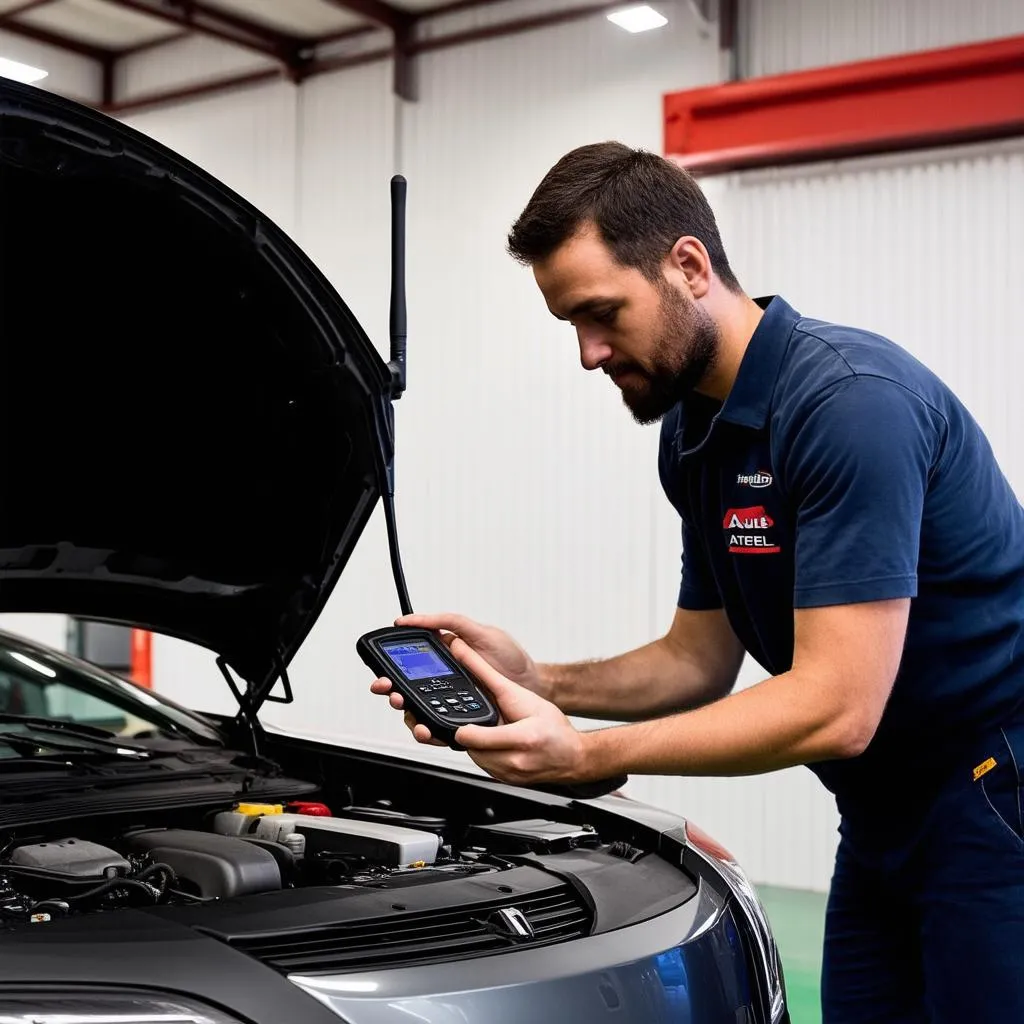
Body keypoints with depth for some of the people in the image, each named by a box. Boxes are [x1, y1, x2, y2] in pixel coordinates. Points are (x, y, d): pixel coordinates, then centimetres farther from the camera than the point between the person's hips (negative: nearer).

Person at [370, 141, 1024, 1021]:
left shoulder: (850, 403, -23)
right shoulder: (694, 435, 5)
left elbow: (835, 708, -27)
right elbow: (700, 661, 11)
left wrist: (583, 753, -27)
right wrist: (536, 682, -5)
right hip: (887, 815, 8)